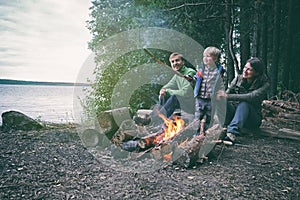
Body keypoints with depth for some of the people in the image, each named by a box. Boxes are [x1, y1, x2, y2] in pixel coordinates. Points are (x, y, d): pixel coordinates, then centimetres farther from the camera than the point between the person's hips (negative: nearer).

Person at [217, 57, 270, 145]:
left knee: (244, 104, -36)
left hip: (252, 120, -3)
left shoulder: (264, 84, -11)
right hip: (234, 112, 3)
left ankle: (232, 134, -53)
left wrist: (228, 96, -39)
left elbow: (251, 97, -29)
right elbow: (227, 93, -6)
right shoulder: (238, 78, 2)